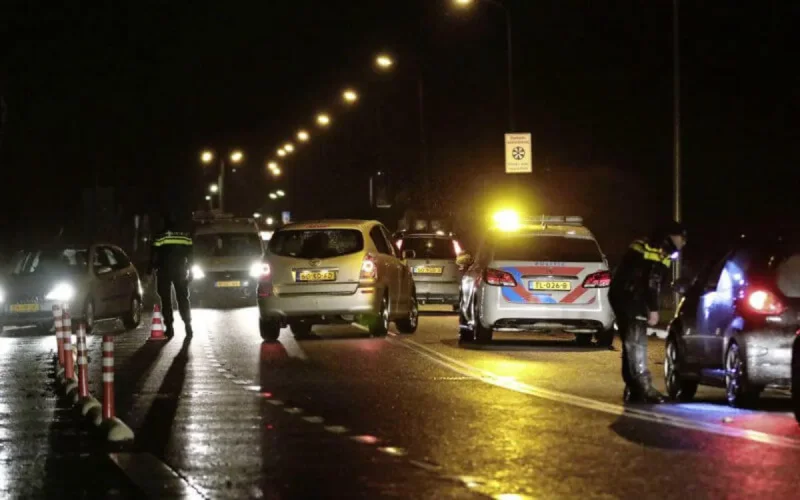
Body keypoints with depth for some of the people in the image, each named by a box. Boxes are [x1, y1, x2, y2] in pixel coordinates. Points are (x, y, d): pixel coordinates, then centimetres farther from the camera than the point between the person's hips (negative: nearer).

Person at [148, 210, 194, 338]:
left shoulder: (160, 237, -7)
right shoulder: (185, 236, 3)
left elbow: (154, 255, -6)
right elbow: (189, 255, 6)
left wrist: (150, 271, 0)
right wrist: (189, 271, 12)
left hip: (164, 272, -3)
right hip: (181, 271, 3)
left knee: (166, 299, 3)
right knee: (183, 298, 8)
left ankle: (169, 327, -4)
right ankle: (188, 326, 0)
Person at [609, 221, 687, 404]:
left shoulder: (645, 245, 18)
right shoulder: (661, 252, -11)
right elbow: (653, 282, -18)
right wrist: (653, 310, -17)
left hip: (619, 295, 10)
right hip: (631, 298, -10)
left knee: (630, 344, 12)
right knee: (637, 344, -12)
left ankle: (633, 390, 14)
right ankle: (644, 389, -17)